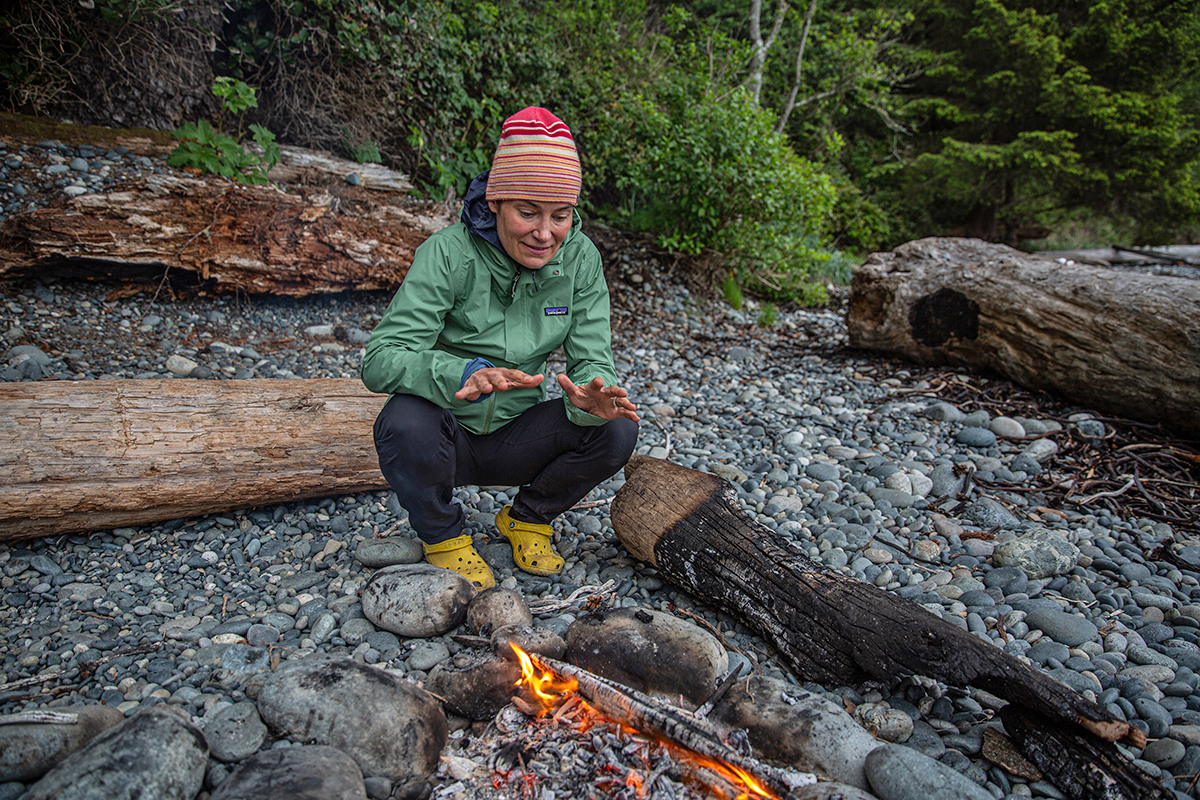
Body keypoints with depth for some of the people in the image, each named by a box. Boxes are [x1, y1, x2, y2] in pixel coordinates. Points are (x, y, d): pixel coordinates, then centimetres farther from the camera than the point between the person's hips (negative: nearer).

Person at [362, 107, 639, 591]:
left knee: (616, 429, -20)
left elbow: (592, 362, -10)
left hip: (518, 439, 3)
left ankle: (527, 518, 7)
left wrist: (591, 398, -36)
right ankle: (442, 536, -2)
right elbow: (380, 360, -27)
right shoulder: (449, 253, -20)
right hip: (448, 437, -2)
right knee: (407, 424, -35)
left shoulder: (580, 260, -8)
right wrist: (463, 374, -47)